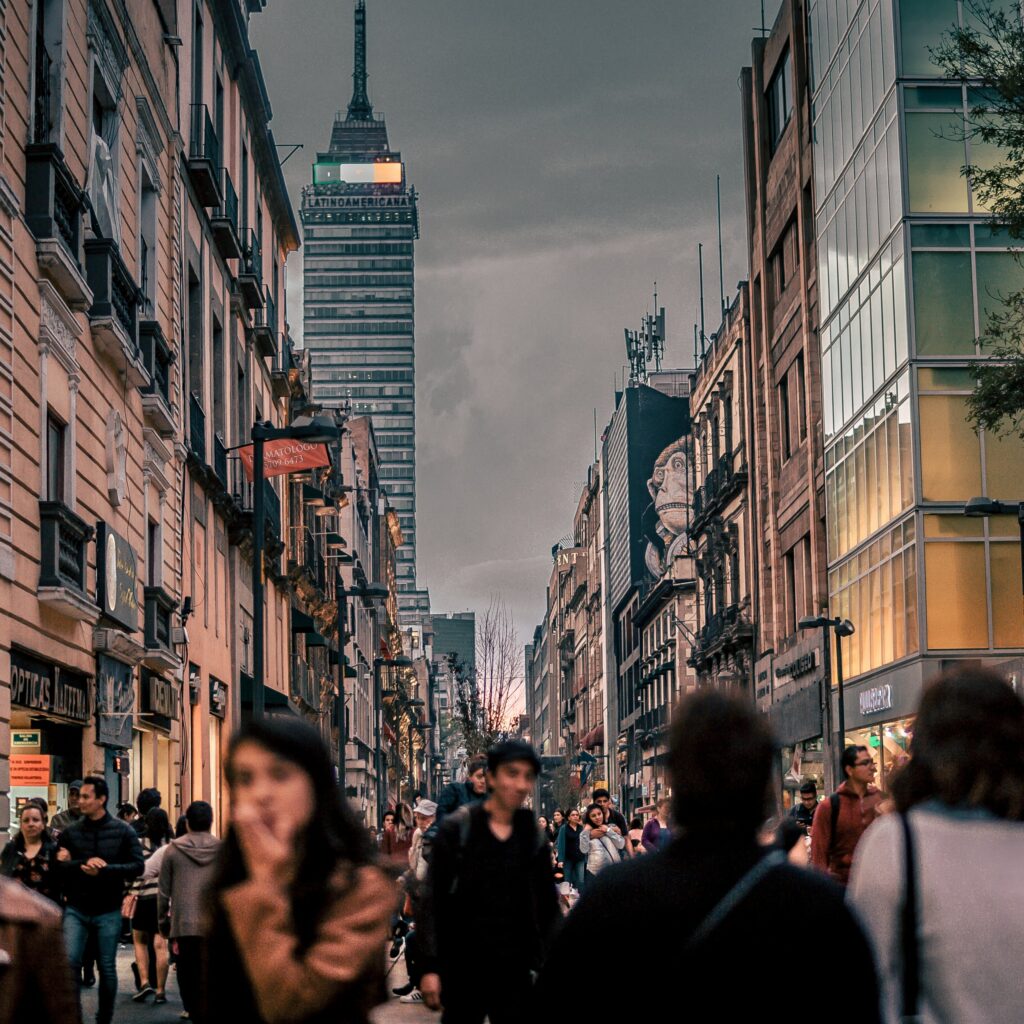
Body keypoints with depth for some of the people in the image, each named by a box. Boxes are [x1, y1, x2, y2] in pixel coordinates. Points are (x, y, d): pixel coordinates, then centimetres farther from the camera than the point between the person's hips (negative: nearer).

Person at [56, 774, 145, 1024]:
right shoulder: (70, 832, 3)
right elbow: (58, 866, -5)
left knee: (107, 968, 8)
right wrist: (84, 863, -21)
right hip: (76, 910, 1)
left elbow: (138, 866, -7)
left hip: (108, 911, -1)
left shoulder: (123, 832, -1)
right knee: (70, 962, -12)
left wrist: (103, 870, -19)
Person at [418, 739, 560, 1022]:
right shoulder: (456, 829, -4)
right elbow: (433, 900, -5)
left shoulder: (534, 839, 6)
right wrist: (430, 967, -11)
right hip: (463, 967, -2)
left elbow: (548, 908, 9)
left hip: (514, 969, 3)